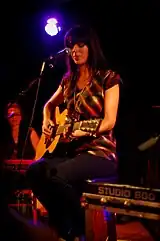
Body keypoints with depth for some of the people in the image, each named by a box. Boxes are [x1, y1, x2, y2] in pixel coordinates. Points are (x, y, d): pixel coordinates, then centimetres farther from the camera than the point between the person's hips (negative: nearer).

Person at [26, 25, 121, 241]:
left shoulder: (108, 78, -4)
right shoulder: (69, 80, 14)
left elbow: (109, 122, -12)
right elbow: (50, 104, 30)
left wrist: (83, 131, -27)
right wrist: (47, 121, 9)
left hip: (100, 152, -6)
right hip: (71, 149, 6)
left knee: (56, 175, -32)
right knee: (34, 171, -21)